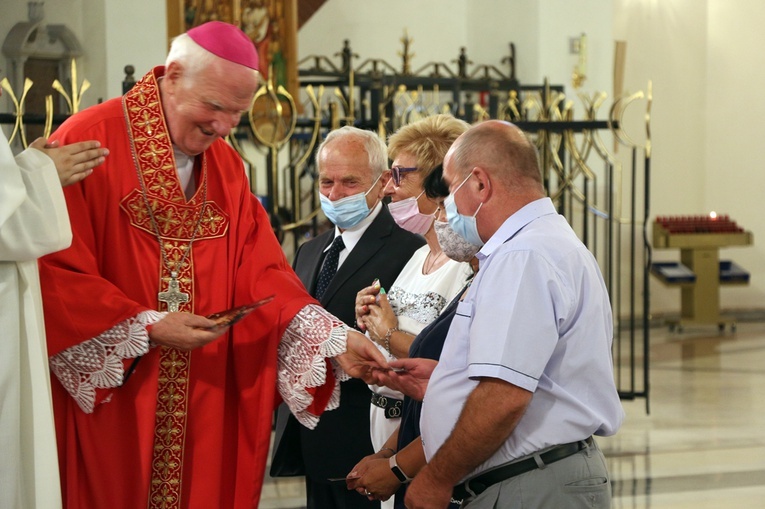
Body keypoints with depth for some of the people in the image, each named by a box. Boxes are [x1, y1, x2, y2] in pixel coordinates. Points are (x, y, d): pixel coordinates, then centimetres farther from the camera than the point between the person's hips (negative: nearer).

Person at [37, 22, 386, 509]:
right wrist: (146, 327, -18)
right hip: (101, 401, -5)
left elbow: (262, 275, 3)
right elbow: (53, 273, -14)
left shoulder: (227, 168, 10)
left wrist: (333, 341, -11)